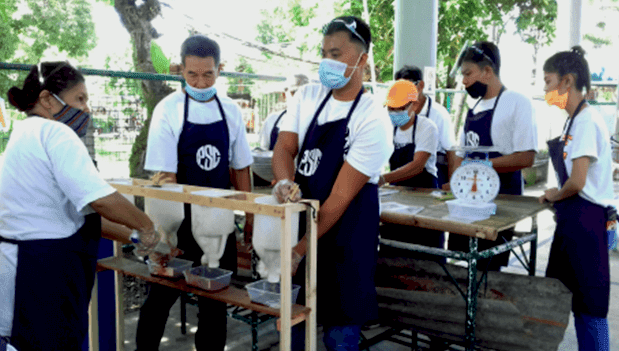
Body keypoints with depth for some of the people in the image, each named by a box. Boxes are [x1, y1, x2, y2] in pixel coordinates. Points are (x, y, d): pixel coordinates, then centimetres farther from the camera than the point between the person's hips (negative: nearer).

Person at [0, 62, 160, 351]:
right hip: (43, 272, -10)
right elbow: (101, 199, -24)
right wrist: (147, 227, -7)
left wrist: (134, 236, 13)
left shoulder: (28, 135, 16)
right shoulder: (54, 133, -15)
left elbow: (82, 211, 16)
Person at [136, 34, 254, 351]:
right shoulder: (169, 110, -9)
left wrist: (250, 216, 6)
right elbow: (166, 175, -13)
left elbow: (240, 168, 8)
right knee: (164, 292, 9)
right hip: (181, 216, -3)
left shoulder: (230, 111, 1)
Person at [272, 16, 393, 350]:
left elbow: (341, 197, -19)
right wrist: (284, 182, -28)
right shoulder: (306, 96, 1)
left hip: (344, 234, -5)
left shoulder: (372, 120, -17)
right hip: (299, 219, 5)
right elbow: (284, 147, -4)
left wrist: (300, 250, -19)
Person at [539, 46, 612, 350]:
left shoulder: (586, 121, -16)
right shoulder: (574, 120, 12)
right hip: (571, 219, 10)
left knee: (589, 304, 2)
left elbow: (576, 182, -21)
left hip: (586, 219, -10)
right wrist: (558, 199, 6)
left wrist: (554, 196, -4)